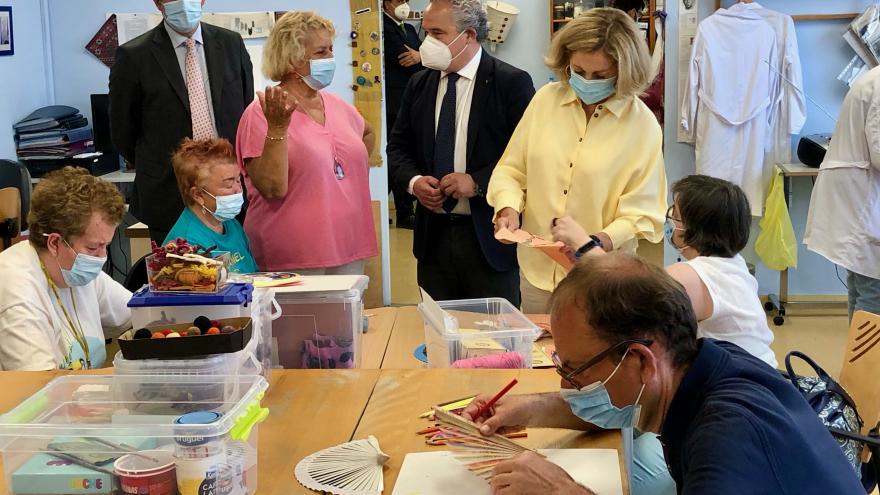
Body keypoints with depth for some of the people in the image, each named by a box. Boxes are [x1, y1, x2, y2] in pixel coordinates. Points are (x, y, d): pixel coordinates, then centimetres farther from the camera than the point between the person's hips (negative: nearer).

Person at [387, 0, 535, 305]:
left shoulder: (511, 83, -8)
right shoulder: (419, 85, 8)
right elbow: (398, 146, 13)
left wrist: (477, 182, -19)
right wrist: (413, 180, -7)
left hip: (489, 234, -4)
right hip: (433, 233, 5)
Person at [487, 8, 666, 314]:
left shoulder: (642, 125, -9)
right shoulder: (546, 99, 0)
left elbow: (642, 214, -9)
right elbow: (511, 170, 6)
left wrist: (597, 243, -25)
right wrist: (509, 208, -12)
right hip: (537, 269, 3)